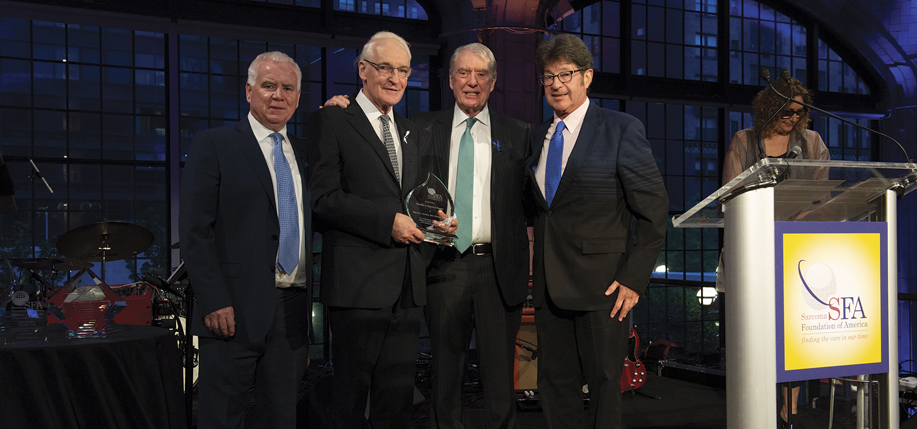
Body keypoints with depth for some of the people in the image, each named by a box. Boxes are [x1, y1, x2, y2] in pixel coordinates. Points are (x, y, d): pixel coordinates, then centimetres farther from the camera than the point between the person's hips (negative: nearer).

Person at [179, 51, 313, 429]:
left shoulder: (303, 154, 16)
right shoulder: (213, 145, 0)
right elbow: (194, 231, -8)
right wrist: (214, 302, -14)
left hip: (293, 310, 5)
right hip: (235, 311, -5)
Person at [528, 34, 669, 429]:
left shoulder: (622, 130, -6)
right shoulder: (538, 136, 12)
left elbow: (654, 209, -8)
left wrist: (634, 278, -13)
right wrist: (538, 274, 7)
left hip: (602, 287, -5)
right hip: (549, 286, 6)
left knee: (604, 382, 6)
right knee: (554, 383, 12)